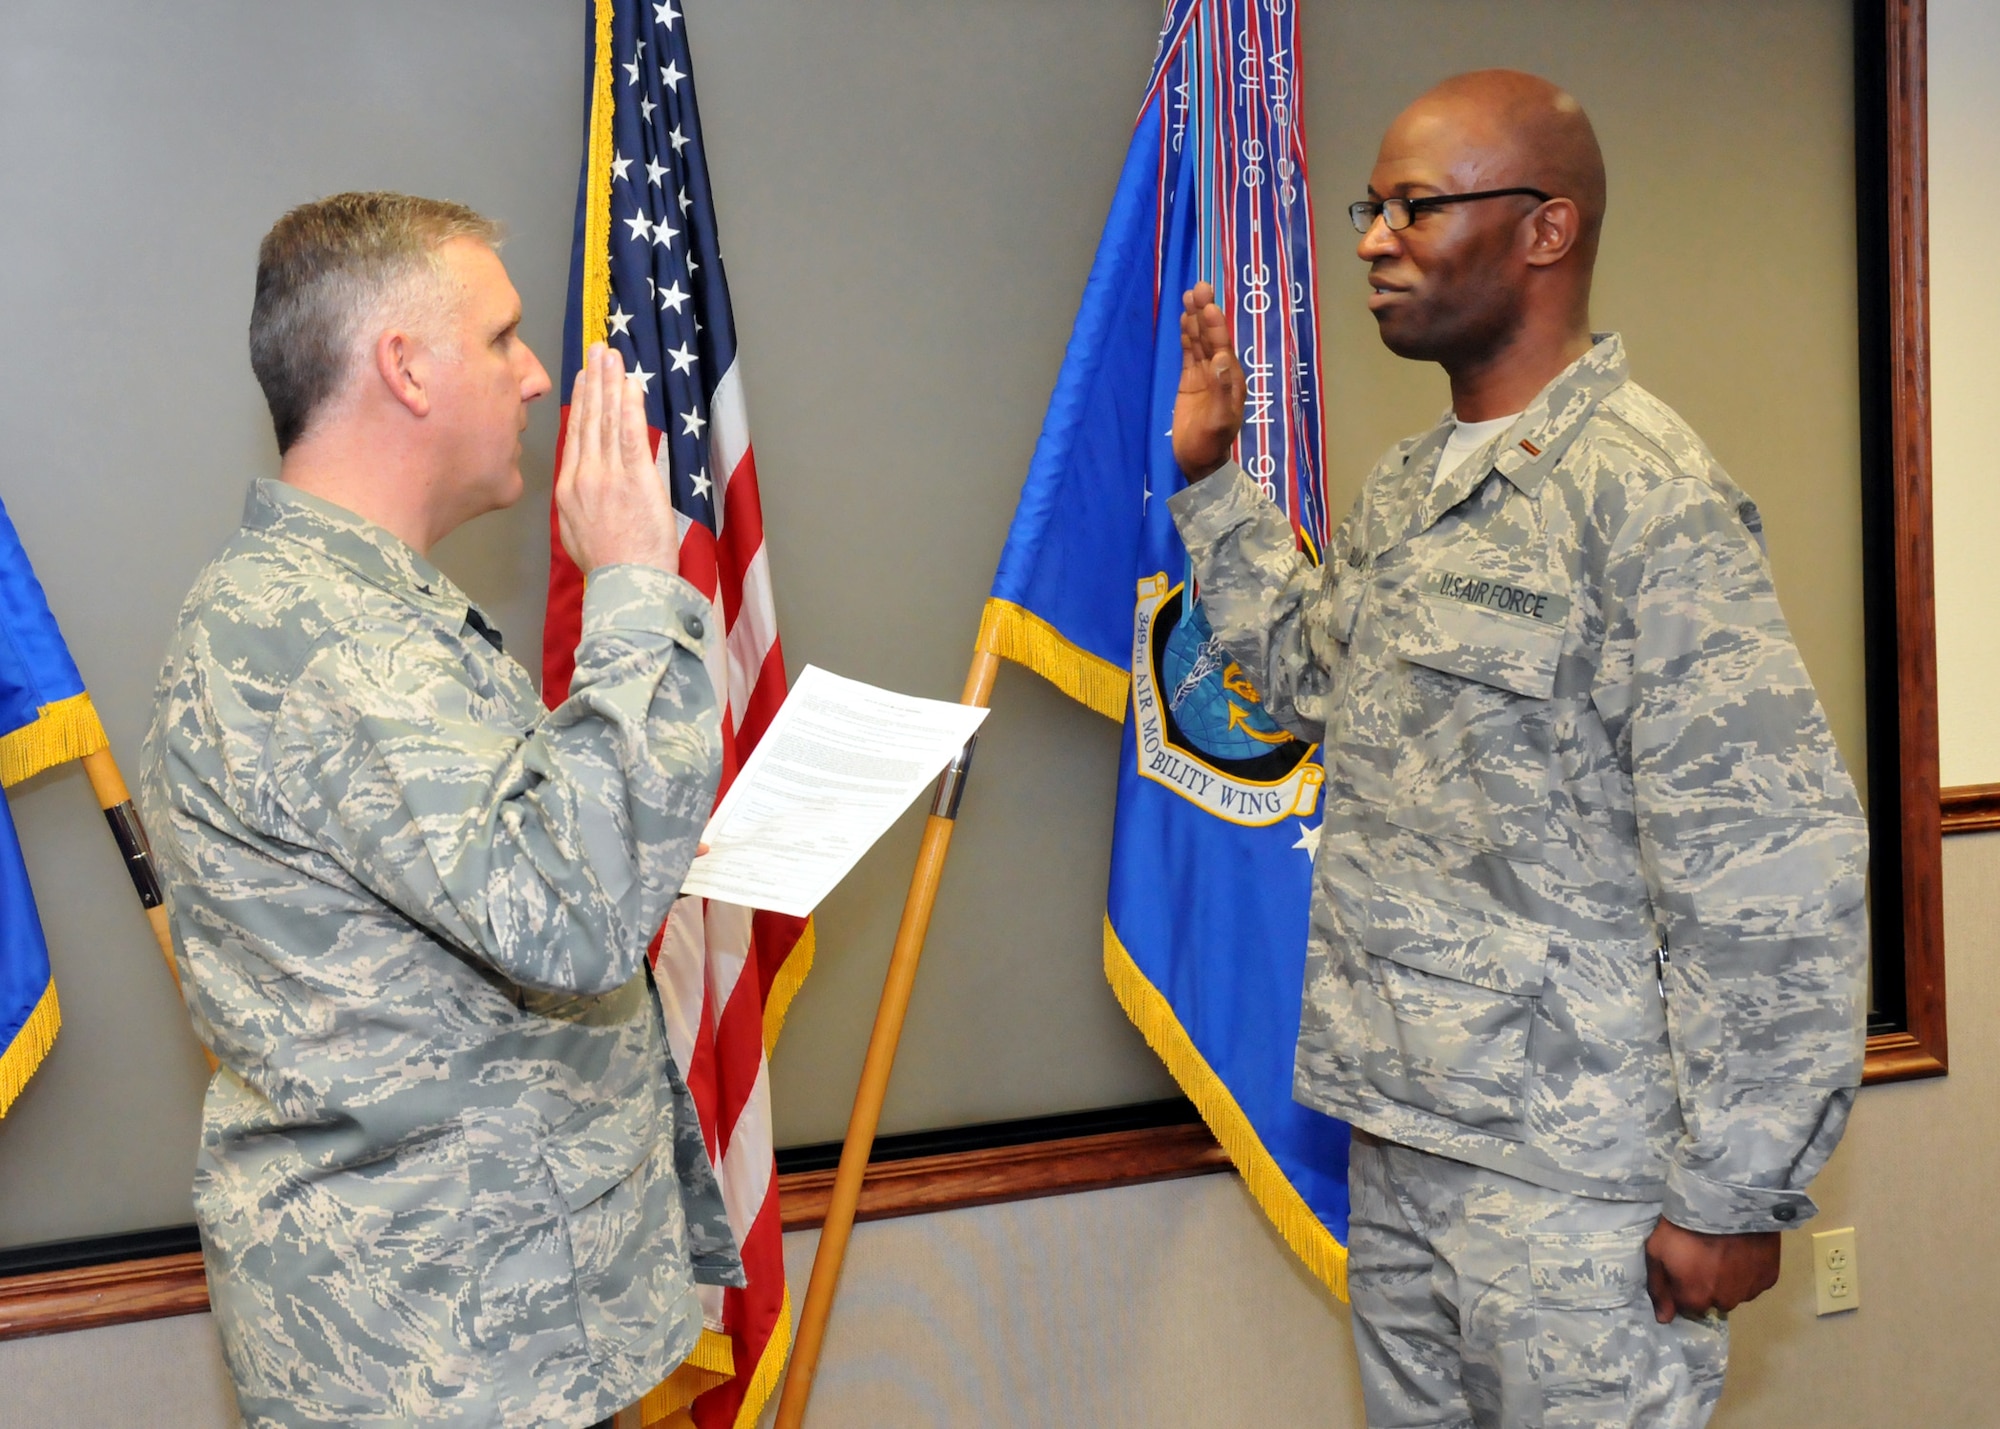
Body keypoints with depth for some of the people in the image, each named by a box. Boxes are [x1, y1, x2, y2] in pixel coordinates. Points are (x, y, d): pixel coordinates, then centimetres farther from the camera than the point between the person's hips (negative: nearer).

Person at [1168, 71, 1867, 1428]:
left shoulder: (1648, 493, -17)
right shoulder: (1405, 486, 11)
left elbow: (1766, 874, -19)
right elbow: (1315, 677, 26)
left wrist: (1734, 1195, -17)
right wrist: (1210, 476, 17)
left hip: (1571, 1173, -8)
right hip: (1400, 1137, 8)